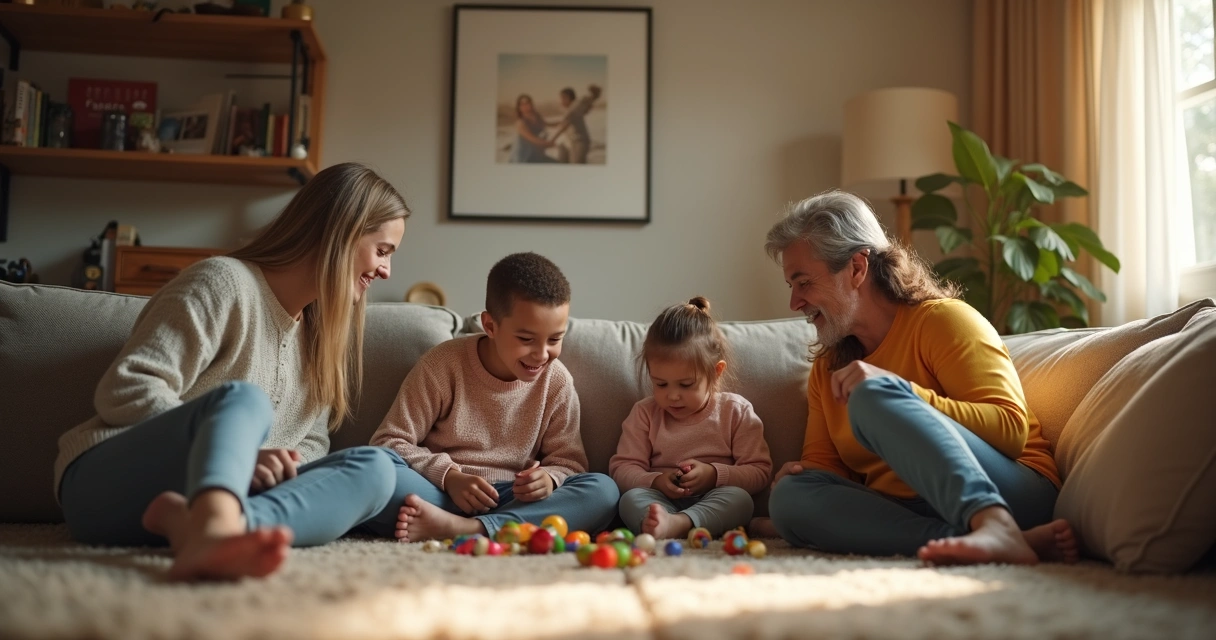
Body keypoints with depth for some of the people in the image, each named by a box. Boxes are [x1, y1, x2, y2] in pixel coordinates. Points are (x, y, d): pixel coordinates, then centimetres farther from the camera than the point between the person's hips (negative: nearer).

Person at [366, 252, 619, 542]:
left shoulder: (557, 382, 2)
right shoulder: (444, 365, -6)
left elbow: (567, 460, 6)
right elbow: (388, 442, -5)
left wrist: (550, 479, -19)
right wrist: (448, 476, -21)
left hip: (516, 500, 2)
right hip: (440, 494, -2)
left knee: (604, 490, -24)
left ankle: (464, 529, -34)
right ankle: (516, 529, -32)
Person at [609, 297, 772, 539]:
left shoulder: (736, 411, 5)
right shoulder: (645, 413, 10)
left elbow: (759, 471, 3)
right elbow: (622, 468, 5)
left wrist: (714, 475, -15)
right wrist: (655, 481, -16)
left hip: (715, 506, -1)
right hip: (659, 500, 1)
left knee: (739, 498, -33)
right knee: (631, 498, -28)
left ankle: (675, 524, -57)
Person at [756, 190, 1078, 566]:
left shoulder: (942, 319, -2)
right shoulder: (827, 366, 19)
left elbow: (1012, 427, -12)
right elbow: (823, 463, 20)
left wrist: (896, 390, -20)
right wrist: (800, 472, -5)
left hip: (1011, 494, -6)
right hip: (913, 509, 6)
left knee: (873, 395, -26)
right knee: (791, 494, -19)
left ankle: (997, 528, -46)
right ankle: (959, 540, -35)